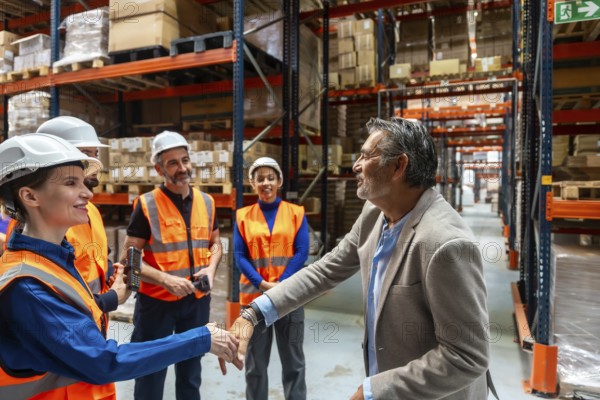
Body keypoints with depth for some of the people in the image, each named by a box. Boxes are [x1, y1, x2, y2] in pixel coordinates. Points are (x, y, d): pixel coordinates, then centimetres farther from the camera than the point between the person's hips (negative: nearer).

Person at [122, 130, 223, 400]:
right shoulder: (146, 205, -12)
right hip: (156, 300, -4)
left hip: (197, 300, 4)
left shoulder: (206, 202, 1)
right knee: (151, 372, 12)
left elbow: (215, 242, 13)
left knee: (191, 369, 22)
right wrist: (166, 280, -23)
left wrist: (211, 268, -6)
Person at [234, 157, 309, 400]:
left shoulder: (296, 213, 3)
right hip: (254, 295, 1)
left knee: (293, 360, 10)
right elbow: (239, 256, 0)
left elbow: (302, 253, -3)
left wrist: (280, 284, -13)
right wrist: (262, 284, -14)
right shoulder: (243, 216, 5)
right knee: (255, 361, 13)